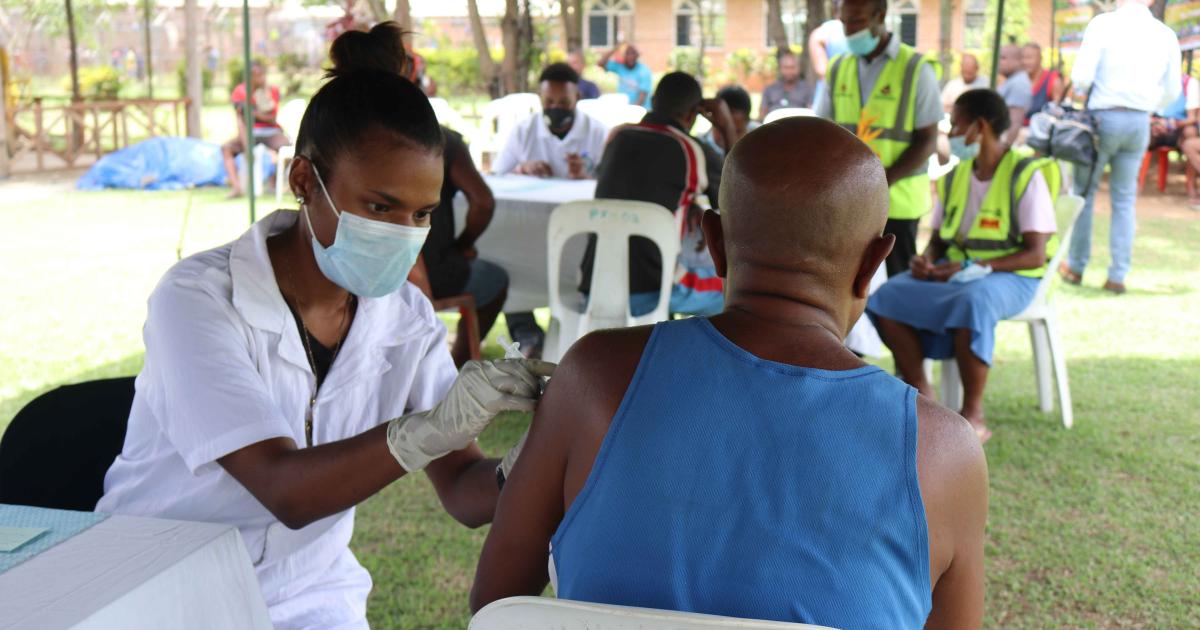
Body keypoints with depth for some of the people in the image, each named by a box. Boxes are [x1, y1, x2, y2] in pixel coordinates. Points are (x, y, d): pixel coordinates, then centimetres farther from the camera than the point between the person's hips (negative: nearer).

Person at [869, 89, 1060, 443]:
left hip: (1010, 276, -6)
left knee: (972, 303, -40)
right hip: (954, 271, 7)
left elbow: (1035, 255, -15)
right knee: (887, 297, -18)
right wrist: (927, 260, -7)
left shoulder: (1026, 175, -10)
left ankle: (974, 416, -24)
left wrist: (970, 267, -23)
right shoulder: (955, 176, 11)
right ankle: (921, 398, -7)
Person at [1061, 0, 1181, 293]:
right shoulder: (1166, 34, 2)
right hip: (1140, 121, 3)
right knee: (1124, 200, 11)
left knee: (1084, 193, 11)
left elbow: (1081, 76, -14)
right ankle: (1117, 276, 11)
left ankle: (1076, 266, 19)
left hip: (1104, 116, -3)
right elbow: (1171, 92, 7)